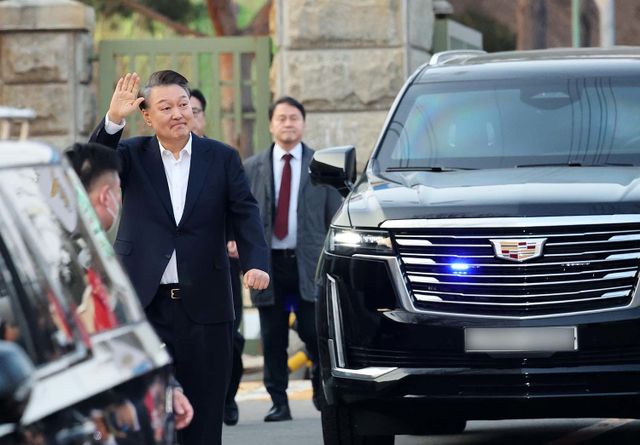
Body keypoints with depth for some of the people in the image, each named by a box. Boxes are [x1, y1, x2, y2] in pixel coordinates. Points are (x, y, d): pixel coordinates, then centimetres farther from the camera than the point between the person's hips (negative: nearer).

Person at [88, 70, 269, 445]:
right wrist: (113, 121, -26)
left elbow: (246, 214, 0)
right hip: (143, 303, -1)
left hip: (204, 306, 1)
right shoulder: (132, 155, 6)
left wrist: (256, 262, -18)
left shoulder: (222, 158, 6)